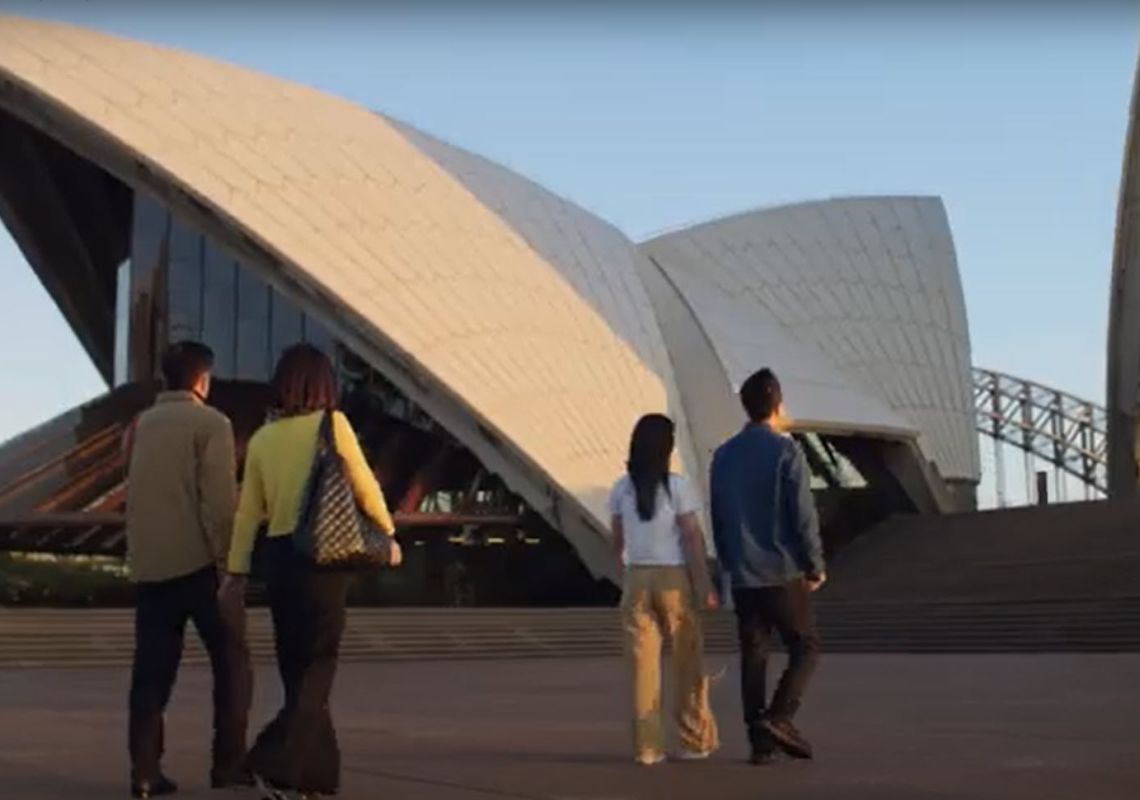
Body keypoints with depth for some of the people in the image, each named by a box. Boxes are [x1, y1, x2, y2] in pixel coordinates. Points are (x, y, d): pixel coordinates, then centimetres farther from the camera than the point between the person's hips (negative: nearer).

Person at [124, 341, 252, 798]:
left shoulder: (140, 424, 12)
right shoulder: (210, 424, -6)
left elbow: (134, 491, 17)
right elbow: (220, 501, -13)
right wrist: (226, 558, -8)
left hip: (147, 564, 6)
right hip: (197, 562, -5)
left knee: (152, 669, 7)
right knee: (231, 662, 5)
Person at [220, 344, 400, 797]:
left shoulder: (262, 438, 7)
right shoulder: (332, 424, -4)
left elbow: (248, 511, 5)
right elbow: (364, 487, -2)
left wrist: (237, 571, 7)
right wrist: (388, 534, 11)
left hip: (279, 557, 5)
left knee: (296, 668, 13)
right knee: (317, 665, 2)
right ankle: (274, 761, -11)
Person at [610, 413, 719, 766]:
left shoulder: (621, 489, 2)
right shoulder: (677, 487, -9)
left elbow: (617, 540, 8)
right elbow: (693, 538, -11)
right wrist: (705, 585, -8)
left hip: (636, 578, 3)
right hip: (674, 577, -3)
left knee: (643, 663, 6)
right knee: (687, 661, 10)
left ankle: (647, 746, 8)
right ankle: (695, 740, 19)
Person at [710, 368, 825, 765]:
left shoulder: (723, 456, 8)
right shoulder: (785, 451, -10)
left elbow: (717, 519, 11)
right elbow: (803, 516, -13)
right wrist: (815, 566, -3)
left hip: (743, 575, 5)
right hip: (783, 572, -5)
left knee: (752, 655, 9)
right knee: (805, 646, 7)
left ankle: (760, 739, 9)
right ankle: (778, 716, -9)